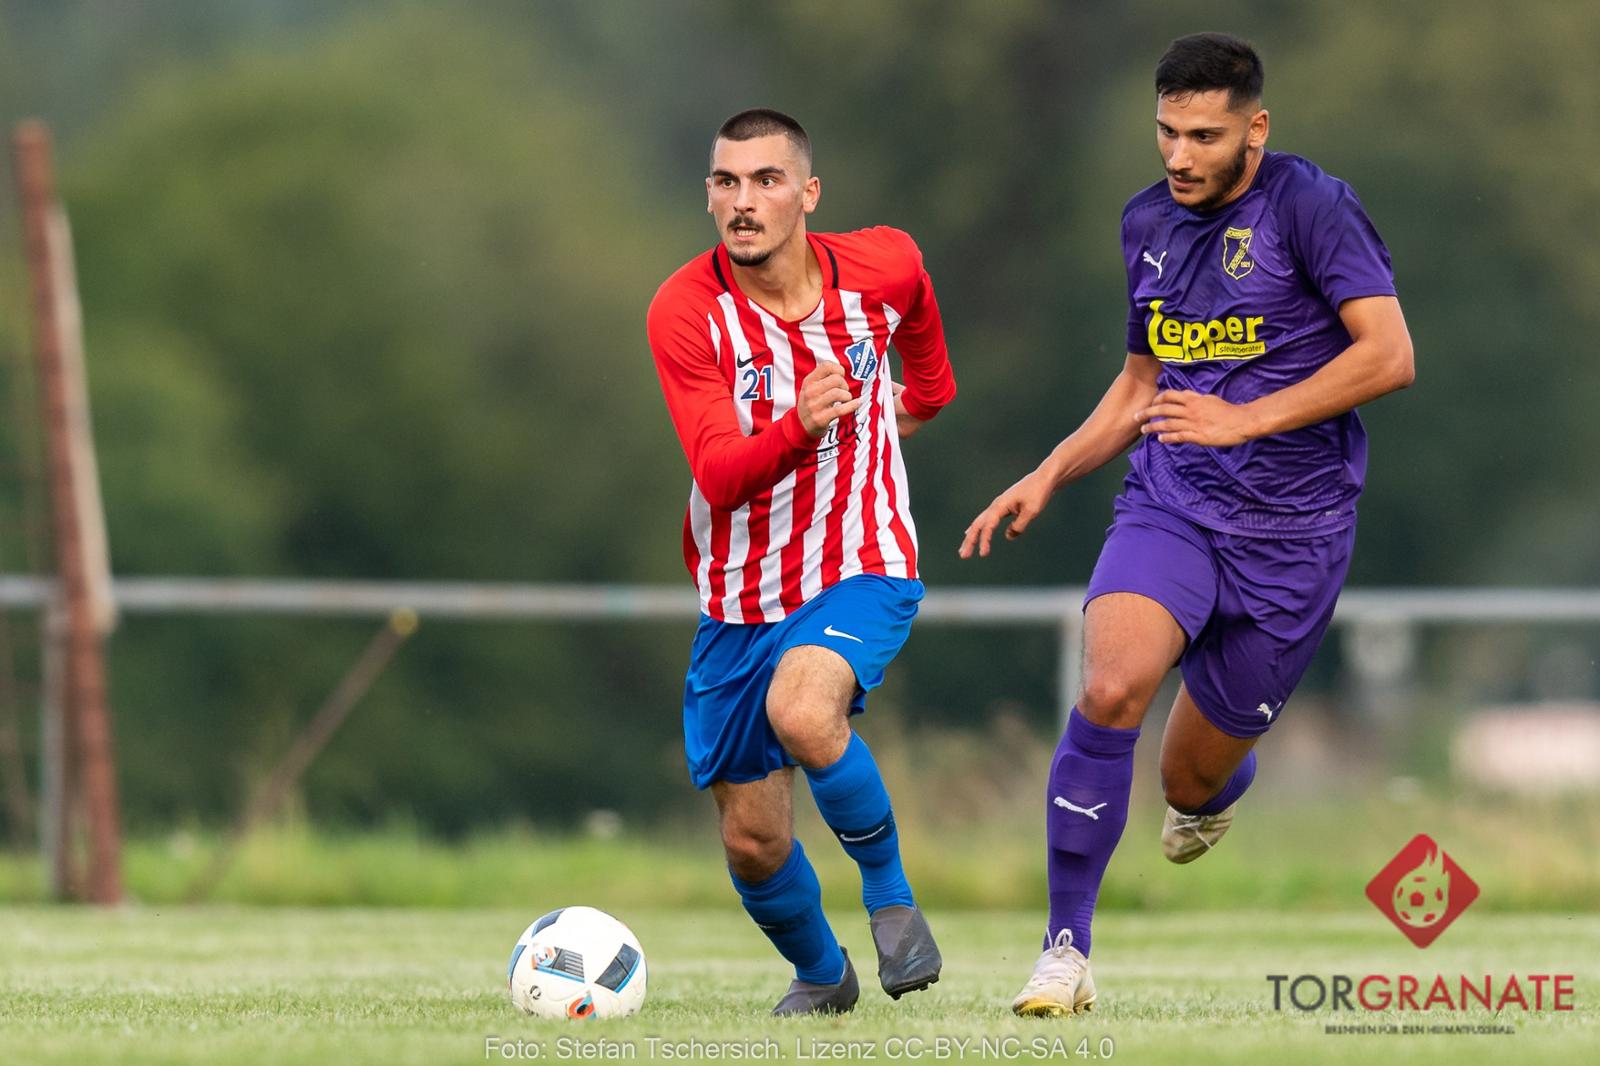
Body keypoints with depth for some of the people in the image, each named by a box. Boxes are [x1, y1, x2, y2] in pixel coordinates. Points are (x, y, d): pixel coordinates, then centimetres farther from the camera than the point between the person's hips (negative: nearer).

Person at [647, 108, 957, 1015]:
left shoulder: (884, 267, -10)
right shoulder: (685, 312, -17)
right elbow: (719, 477, -25)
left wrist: (923, 395, 33)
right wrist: (798, 427, -44)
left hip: (863, 572, -2)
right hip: (741, 597, 2)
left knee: (801, 711, -34)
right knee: (754, 842, 6)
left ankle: (891, 891, -9)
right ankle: (820, 974, 37)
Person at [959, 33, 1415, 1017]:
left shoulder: (1309, 204, -9)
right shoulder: (1148, 223, 10)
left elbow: (1389, 356, -16)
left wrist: (1245, 420, -20)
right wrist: (1049, 477, 11)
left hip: (1292, 530, -3)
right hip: (1170, 505, 3)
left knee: (1195, 779, 6)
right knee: (1110, 688, -26)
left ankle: (1211, 793, 48)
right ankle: (1066, 952, -18)